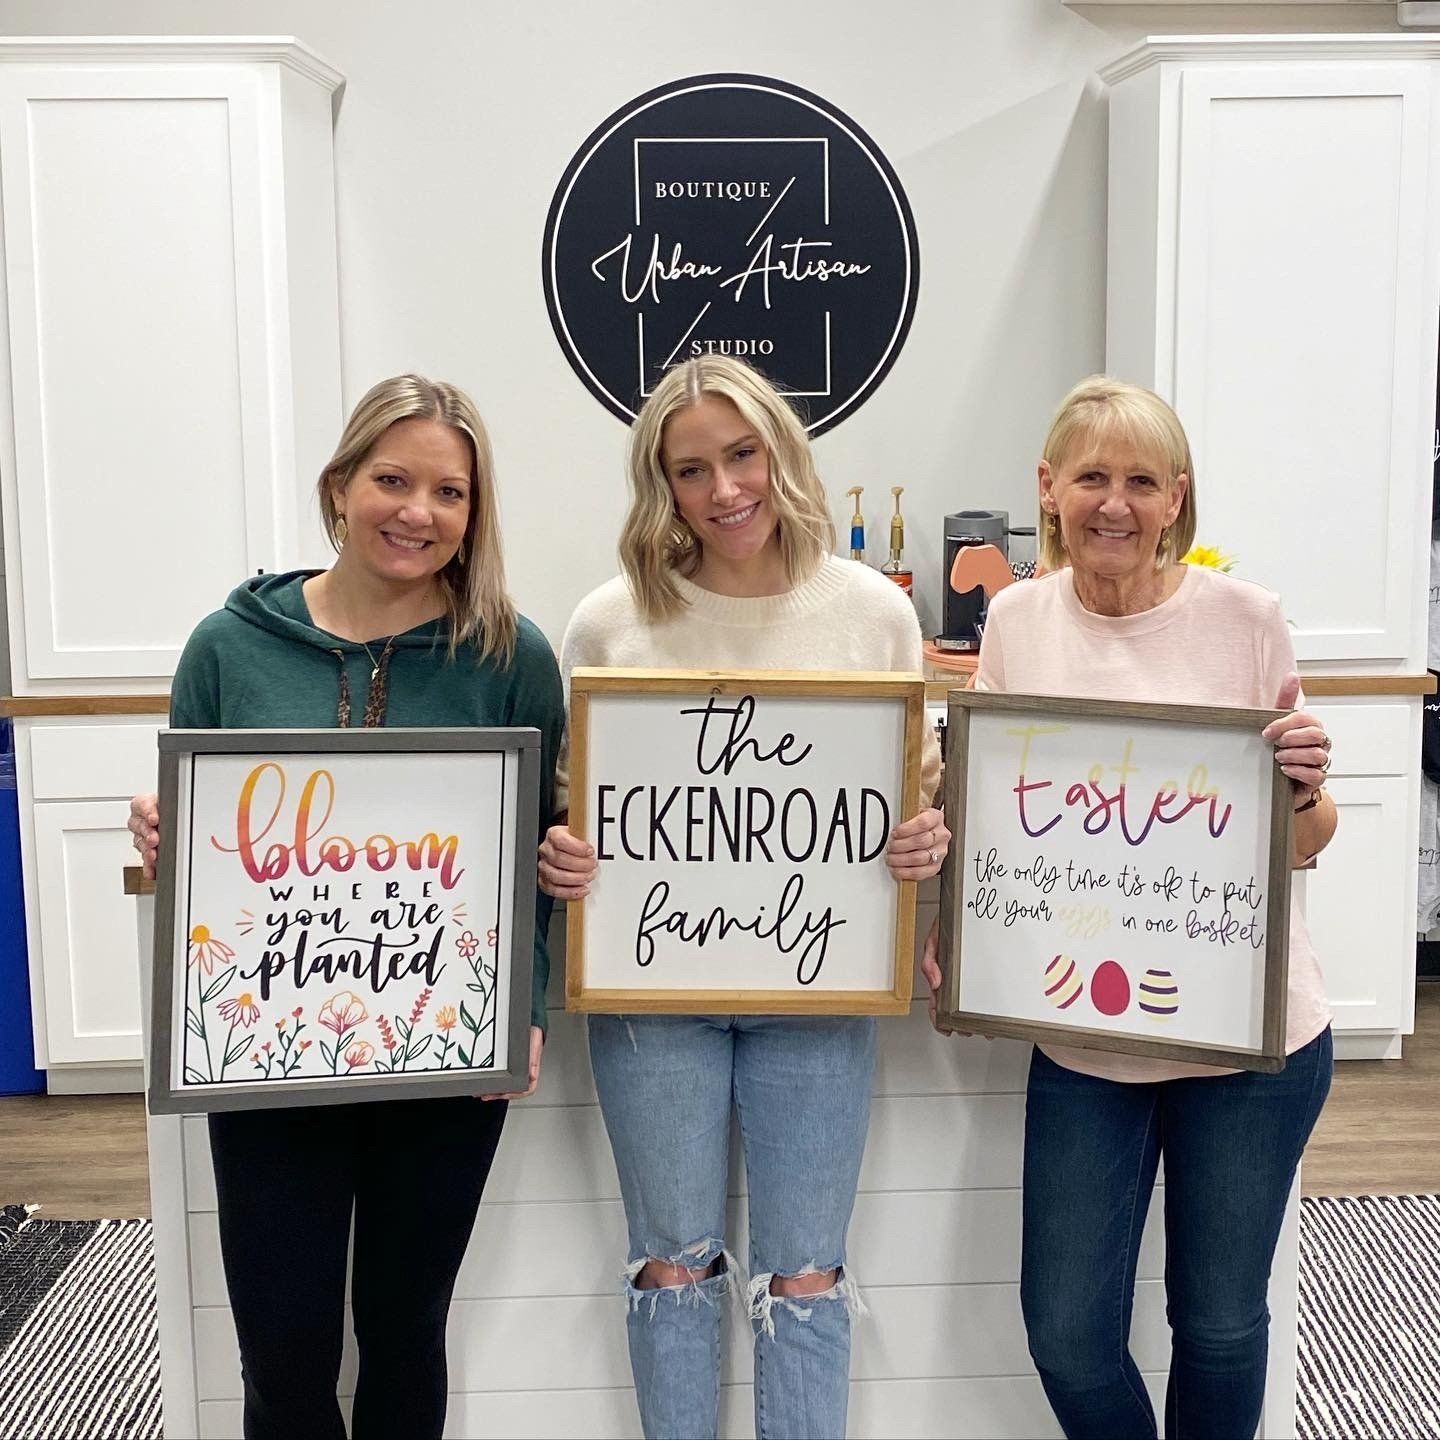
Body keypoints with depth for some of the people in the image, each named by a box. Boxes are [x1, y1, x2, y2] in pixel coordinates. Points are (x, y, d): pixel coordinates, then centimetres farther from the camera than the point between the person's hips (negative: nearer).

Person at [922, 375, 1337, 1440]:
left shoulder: (1245, 618, -6)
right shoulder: (1017, 621, 0)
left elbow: (1306, 845, 1)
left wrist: (1305, 791, -21)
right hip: (1085, 1035, 2)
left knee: (1221, 1324, 12)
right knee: (1067, 1337, 7)